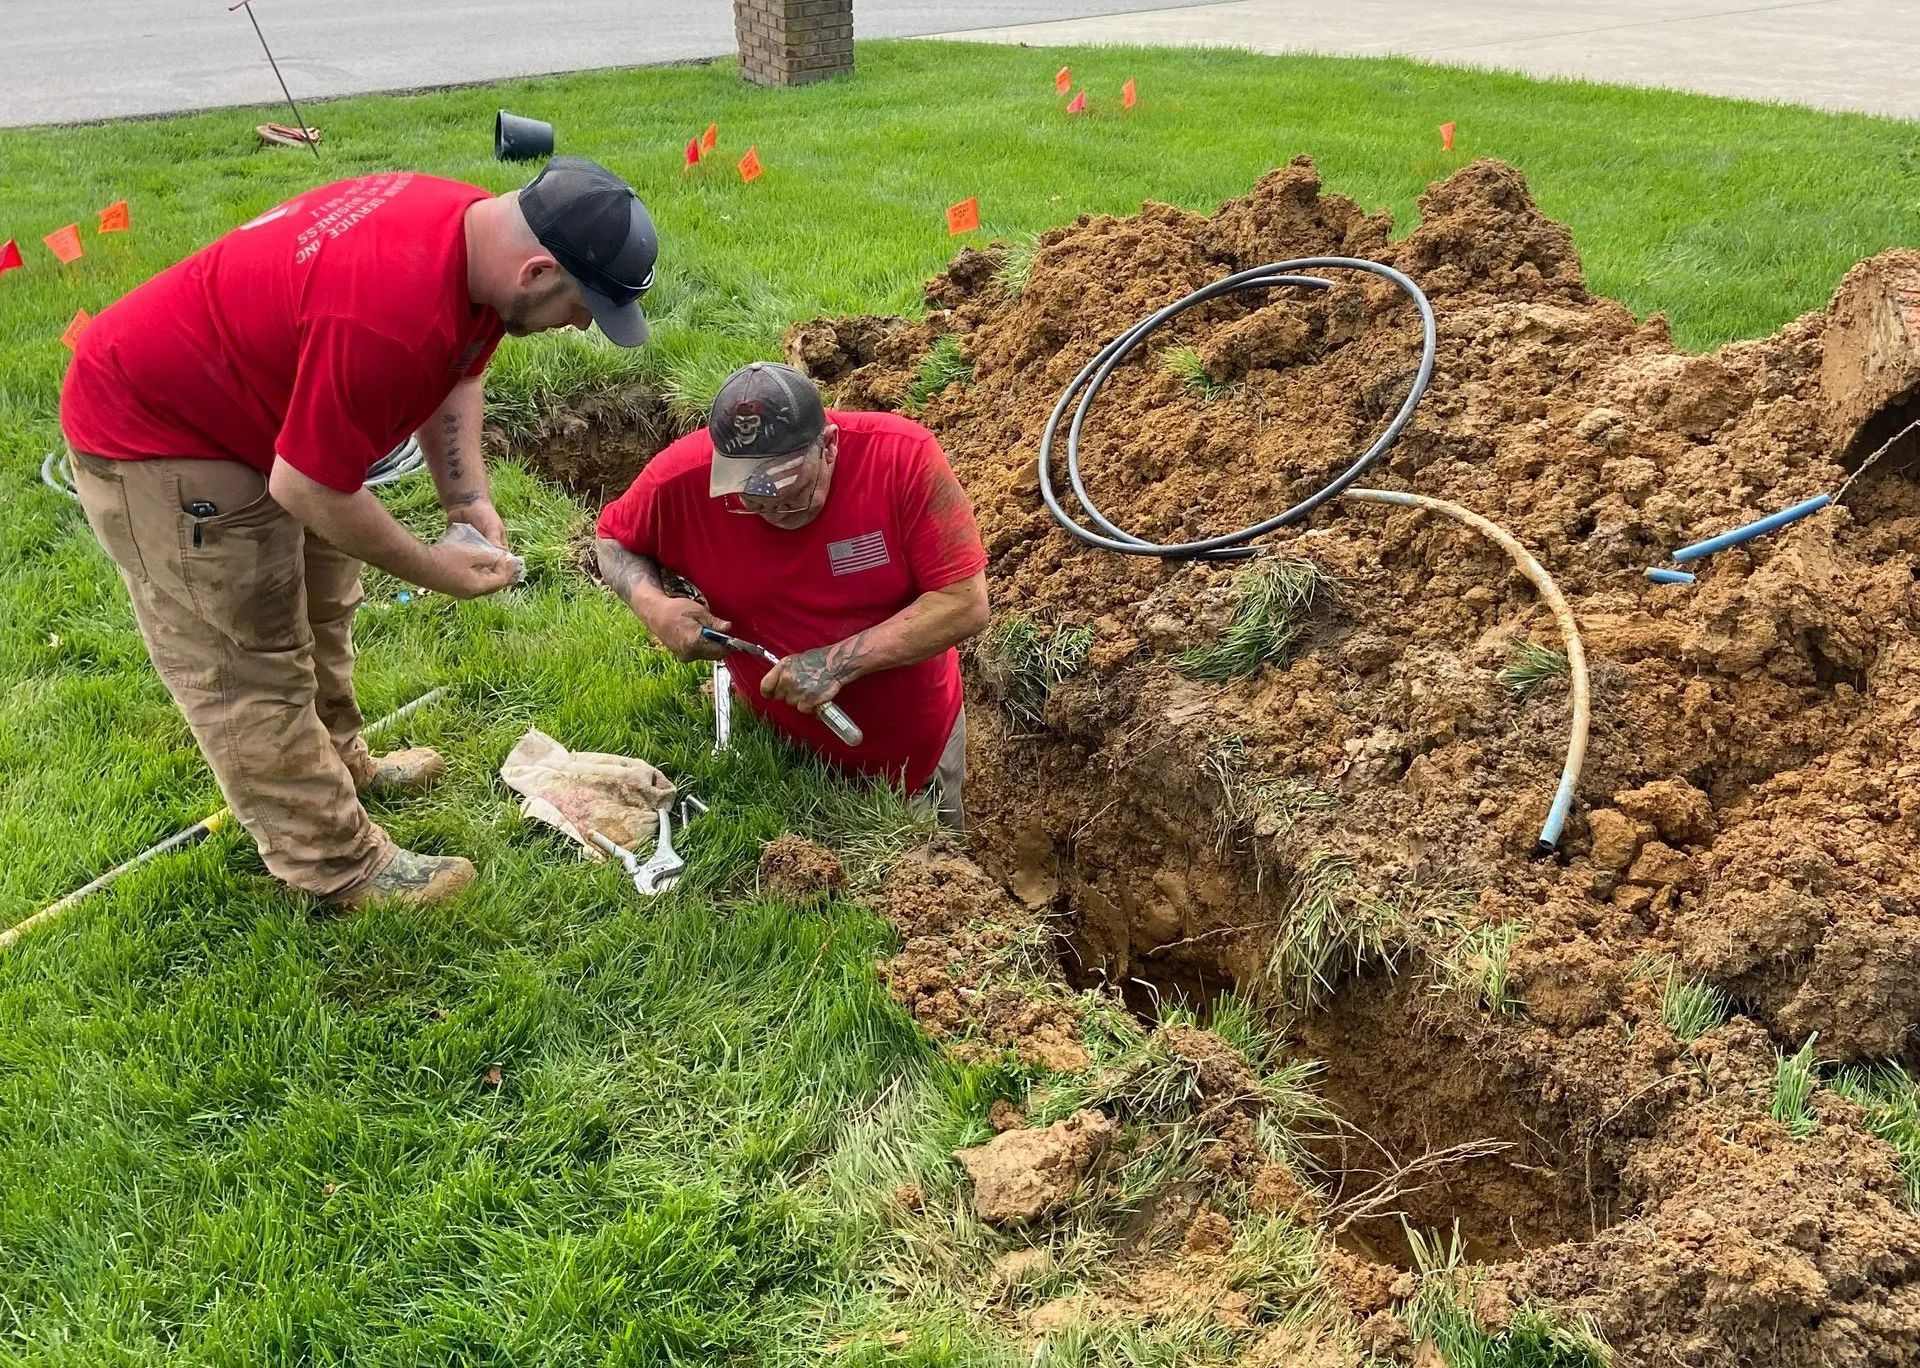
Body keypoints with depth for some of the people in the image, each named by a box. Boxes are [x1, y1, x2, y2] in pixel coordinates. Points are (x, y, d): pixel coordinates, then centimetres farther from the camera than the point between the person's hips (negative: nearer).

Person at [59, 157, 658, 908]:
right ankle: (336, 865, 10)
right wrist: (428, 566, -16)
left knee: (314, 610, 23)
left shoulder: (483, 231, -12)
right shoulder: (391, 317, -40)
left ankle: (335, 763, 43)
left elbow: (455, 371, 5)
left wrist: (469, 501, -6)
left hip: (255, 402, 10)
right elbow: (306, 487, -30)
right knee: (249, 669, 0)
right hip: (154, 430, -10)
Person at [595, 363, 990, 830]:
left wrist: (840, 664, -34)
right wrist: (653, 606, -23)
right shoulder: (681, 481, -23)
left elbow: (966, 604, -28)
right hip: (777, 740, 1)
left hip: (914, 738, 0)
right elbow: (614, 539, -1)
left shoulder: (905, 457, -29)